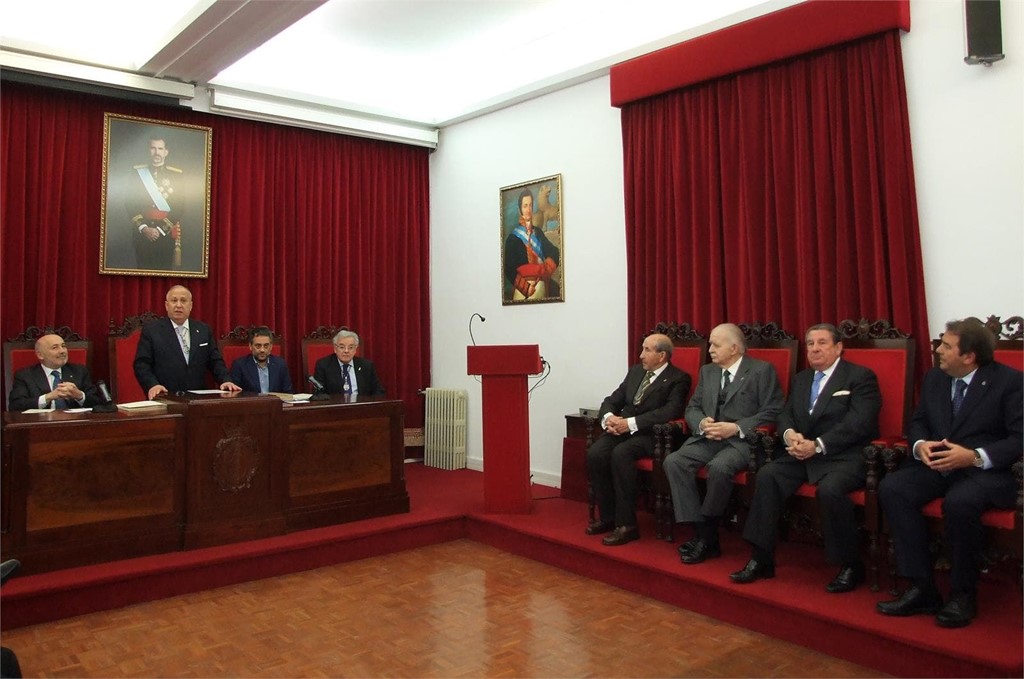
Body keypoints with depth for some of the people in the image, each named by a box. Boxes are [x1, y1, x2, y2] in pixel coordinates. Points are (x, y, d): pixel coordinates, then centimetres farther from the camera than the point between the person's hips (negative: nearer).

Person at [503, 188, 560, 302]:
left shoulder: (538, 232, 17)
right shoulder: (513, 238, 2)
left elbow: (554, 253, 6)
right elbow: (509, 271, -4)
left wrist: (544, 269, -12)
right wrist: (526, 287, -16)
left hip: (542, 286, 4)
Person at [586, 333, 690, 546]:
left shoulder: (678, 379, -3)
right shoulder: (635, 371, 17)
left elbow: (670, 411, -19)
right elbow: (612, 400, 16)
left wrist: (631, 423, -23)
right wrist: (609, 416, -8)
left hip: (649, 434, -6)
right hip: (621, 429, 6)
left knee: (620, 453, -34)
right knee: (594, 453, -22)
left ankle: (626, 524, -24)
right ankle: (607, 517, -8)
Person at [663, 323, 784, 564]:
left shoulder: (762, 371, 1)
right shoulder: (707, 371, 19)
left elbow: (772, 413, -7)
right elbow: (692, 408, 17)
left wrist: (736, 428, -18)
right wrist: (702, 424, -7)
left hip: (742, 440, -5)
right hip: (708, 437, 6)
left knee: (718, 467, -36)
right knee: (673, 462, -22)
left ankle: (707, 534, -13)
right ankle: (701, 533, -18)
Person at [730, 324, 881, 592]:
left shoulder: (861, 377, -1)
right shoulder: (801, 379, 21)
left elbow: (859, 423, -13)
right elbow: (785, 415, 16)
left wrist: (817, 445, -21)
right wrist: (790, 434, -9)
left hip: (845, 456, -6)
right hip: (804, 453, 6)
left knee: (830, 489, -34)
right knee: (767, 475, -18)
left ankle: (850, 566, -11)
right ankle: (762, 560, -12)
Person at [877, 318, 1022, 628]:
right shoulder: (934, 377, 12)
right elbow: (917, 421, 17)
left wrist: (975, 456, -24)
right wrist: (920, 445, -7)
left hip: (986, 470, -5)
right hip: (936, 464, 6)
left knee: (959, 502, -37)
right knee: (890, 489, -23)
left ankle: (963, 594, -14)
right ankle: (922, 589, -18)